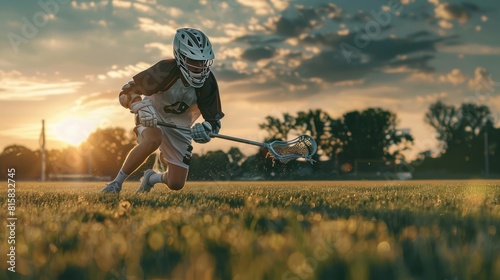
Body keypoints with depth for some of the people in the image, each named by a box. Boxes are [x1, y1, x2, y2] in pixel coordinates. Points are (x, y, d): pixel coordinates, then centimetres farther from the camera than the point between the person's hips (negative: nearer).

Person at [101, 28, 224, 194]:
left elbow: (214, 121, -12)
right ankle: (116, 183, -22)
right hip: (152, 118, -4)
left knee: (176, 184, -3)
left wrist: (205, 129, -37)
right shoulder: (166, 70, -29)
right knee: (153, 141, -41)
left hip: (180, 128, 4)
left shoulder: (208, 83, -18)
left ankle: (151, 178, 35)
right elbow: (126, 92, -26)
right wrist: (140, 107, -47)